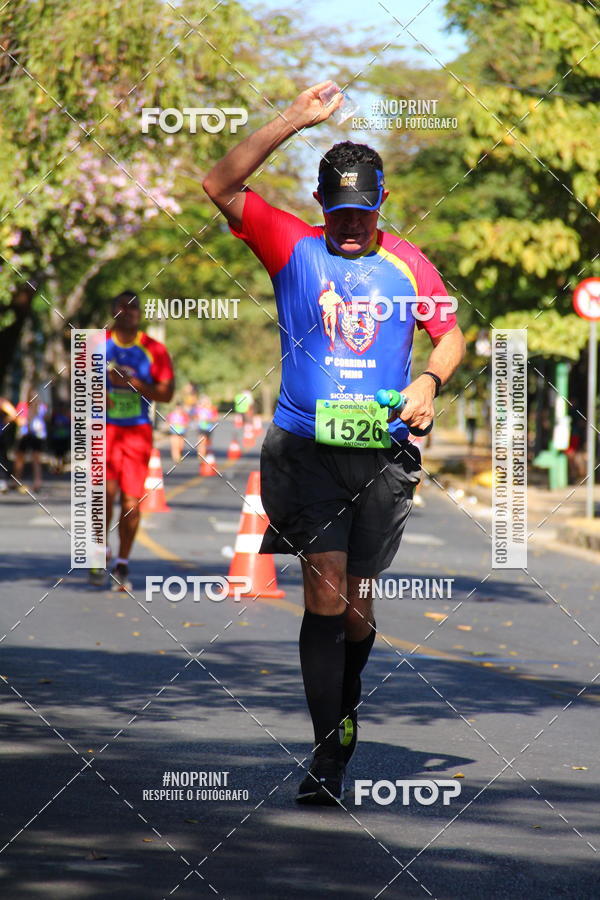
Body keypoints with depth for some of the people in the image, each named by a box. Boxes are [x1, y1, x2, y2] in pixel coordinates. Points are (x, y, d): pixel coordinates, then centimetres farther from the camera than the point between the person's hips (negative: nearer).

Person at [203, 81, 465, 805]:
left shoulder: (409, 264, 7)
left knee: (357, 602, 10)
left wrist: (431, 379, -6)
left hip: (384, 453, 2)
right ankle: (326, 754, -9)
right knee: (325, 591, -12)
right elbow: (220, 186, -5)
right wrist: (292, 122, -12)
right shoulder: (294, 248, 2)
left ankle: (345, 705, 37)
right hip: (306, 447, -2)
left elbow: (451, 333, 15)